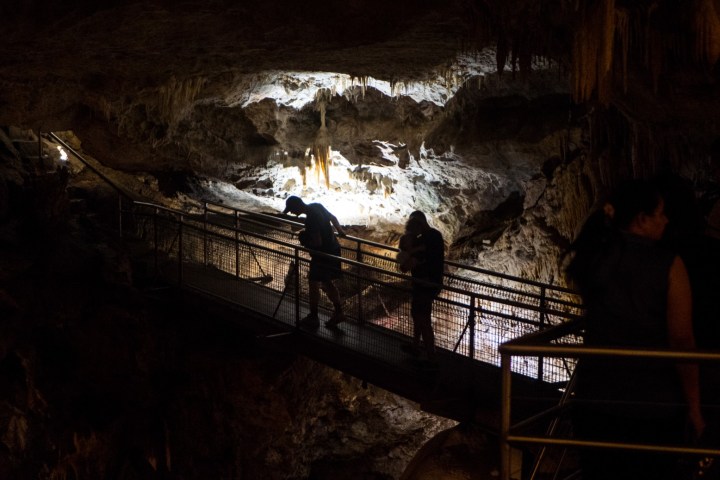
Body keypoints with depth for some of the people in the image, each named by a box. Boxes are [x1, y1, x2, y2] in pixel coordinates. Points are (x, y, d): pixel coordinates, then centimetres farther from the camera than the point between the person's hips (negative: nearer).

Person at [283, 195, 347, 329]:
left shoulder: (310, 220, -27)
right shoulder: (317, 206, 1)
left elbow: (318, 242, -29)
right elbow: (332, 218, 17)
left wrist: (306, 242, -8)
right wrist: (339, 230, 33)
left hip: (323, 254, -9)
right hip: (333, 249, 9)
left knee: (313, 283, 4)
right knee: (327, 283, 19)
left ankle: (313, 318, 13)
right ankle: (338, 312, 21)